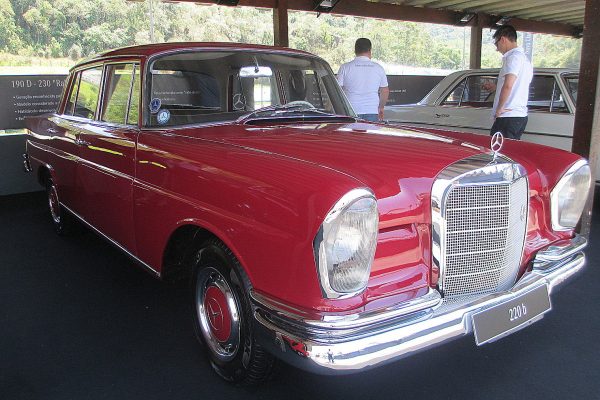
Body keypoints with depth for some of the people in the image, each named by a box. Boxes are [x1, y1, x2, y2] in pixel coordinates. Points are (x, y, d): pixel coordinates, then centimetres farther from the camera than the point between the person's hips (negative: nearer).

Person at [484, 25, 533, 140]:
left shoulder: (513, 57, -11)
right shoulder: (524, 58, 21)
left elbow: (508, 86, -23)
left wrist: (499, 108, -15)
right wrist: (496, 87, 35)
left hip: (508, 118, -10)